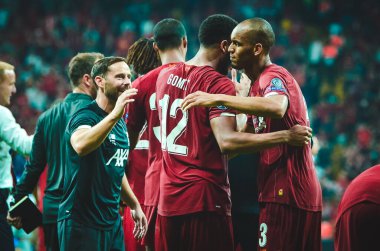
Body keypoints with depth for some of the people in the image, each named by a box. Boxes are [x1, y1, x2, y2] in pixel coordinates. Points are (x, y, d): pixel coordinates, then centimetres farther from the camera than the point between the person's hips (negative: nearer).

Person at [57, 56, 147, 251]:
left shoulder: (120, 123, 14)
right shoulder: (86, 116, -13)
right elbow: (80, 146, -37)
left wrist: (134, 205, 27)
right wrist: (114, 114, -42)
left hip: (112, 220, 8)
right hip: (81, 221, -8)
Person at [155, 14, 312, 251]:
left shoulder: (166, 76, 11)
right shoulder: (219, 83, -13)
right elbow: (227, 142, -24)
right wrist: (286, 136, -22)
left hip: (168, 196, 8)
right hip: (204, 198, -7)